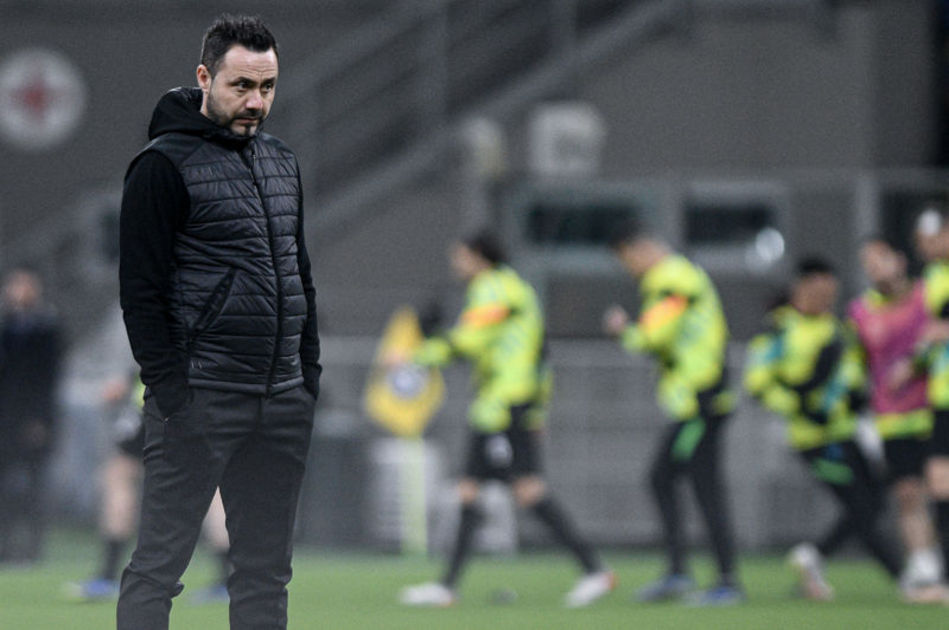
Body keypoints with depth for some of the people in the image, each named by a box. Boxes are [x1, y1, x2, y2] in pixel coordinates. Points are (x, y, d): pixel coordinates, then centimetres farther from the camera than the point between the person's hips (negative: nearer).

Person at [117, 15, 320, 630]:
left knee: (267, 568, 8)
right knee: (159, 566, -7)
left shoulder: (282, 161, 16)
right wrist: (168, 390, -16)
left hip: (282, 402, 7)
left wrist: (309, 372, 14)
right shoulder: (165, 165, -7)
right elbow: (141, 290, -10)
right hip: (200, 397, -7)